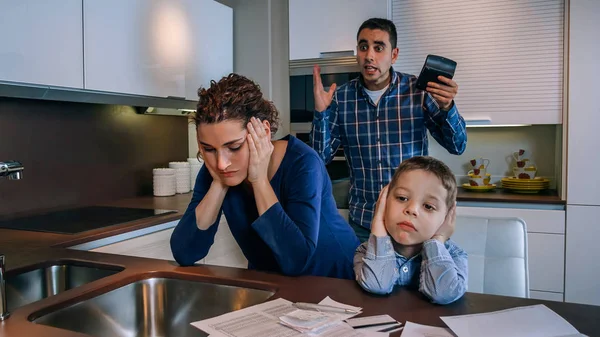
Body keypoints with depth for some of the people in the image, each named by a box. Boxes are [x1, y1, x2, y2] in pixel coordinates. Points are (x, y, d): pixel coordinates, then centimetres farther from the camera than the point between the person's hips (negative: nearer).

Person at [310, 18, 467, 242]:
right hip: (362, 221, 1)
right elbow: (320, 158, -2)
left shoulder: (418, 91, -8)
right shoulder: (340, 98, -4)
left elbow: (457, 146, -5)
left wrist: (446, 107, -24)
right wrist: (320, 112, -16)